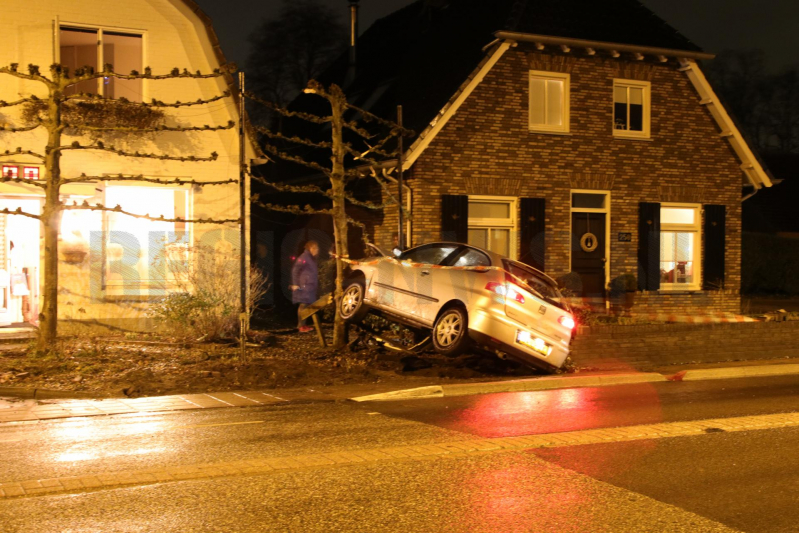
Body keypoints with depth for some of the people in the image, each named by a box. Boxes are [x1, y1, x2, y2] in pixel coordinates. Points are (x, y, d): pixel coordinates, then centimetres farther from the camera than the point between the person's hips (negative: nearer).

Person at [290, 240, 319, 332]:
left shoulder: (312, 258, 16)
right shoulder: (304, 258, -13)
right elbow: (295, 270, -16)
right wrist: (295, 284, -18)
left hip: (310, 286, 10)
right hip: (304, 286, -10)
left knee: (307, 305, 11)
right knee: (303, 304, -10)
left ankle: (303, 324, 16)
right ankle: (301, 326, -8)